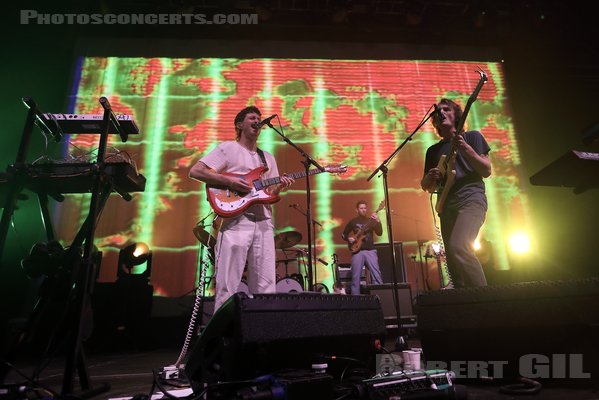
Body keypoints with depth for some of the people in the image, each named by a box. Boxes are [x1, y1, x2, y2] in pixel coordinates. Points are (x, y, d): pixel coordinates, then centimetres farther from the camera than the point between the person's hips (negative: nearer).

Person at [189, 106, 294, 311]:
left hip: (264, 223, 5)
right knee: (228, 286, -5)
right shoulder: (228, 147, 7)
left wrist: (279, 187, -1)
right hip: (236, 221, -5)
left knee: (266, 287, 4)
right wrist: (229, 181, -12)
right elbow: (195, 171, -2)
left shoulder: (267, 157, 24)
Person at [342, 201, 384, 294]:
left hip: (370, 250, 1)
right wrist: (349, 238, -5)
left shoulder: (371, 221, 10)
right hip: (357, 251, 0)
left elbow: (379, 233, -5)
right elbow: (343, 234, 16)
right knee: (356, 277, 0)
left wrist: (378, 221, -20)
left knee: (376, 275, -7)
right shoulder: (353, 222, 9)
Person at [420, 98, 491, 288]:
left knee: (458, 247, -29)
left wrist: (465, 148, -12)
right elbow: (426, 186, 23)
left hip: (471, 199, -5)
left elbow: (487, 171, 1)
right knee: (453, 263, -1)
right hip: (447, 206, 5)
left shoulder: (472, 136, 11)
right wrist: (430, 177, -1)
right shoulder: (433, 150, 21)